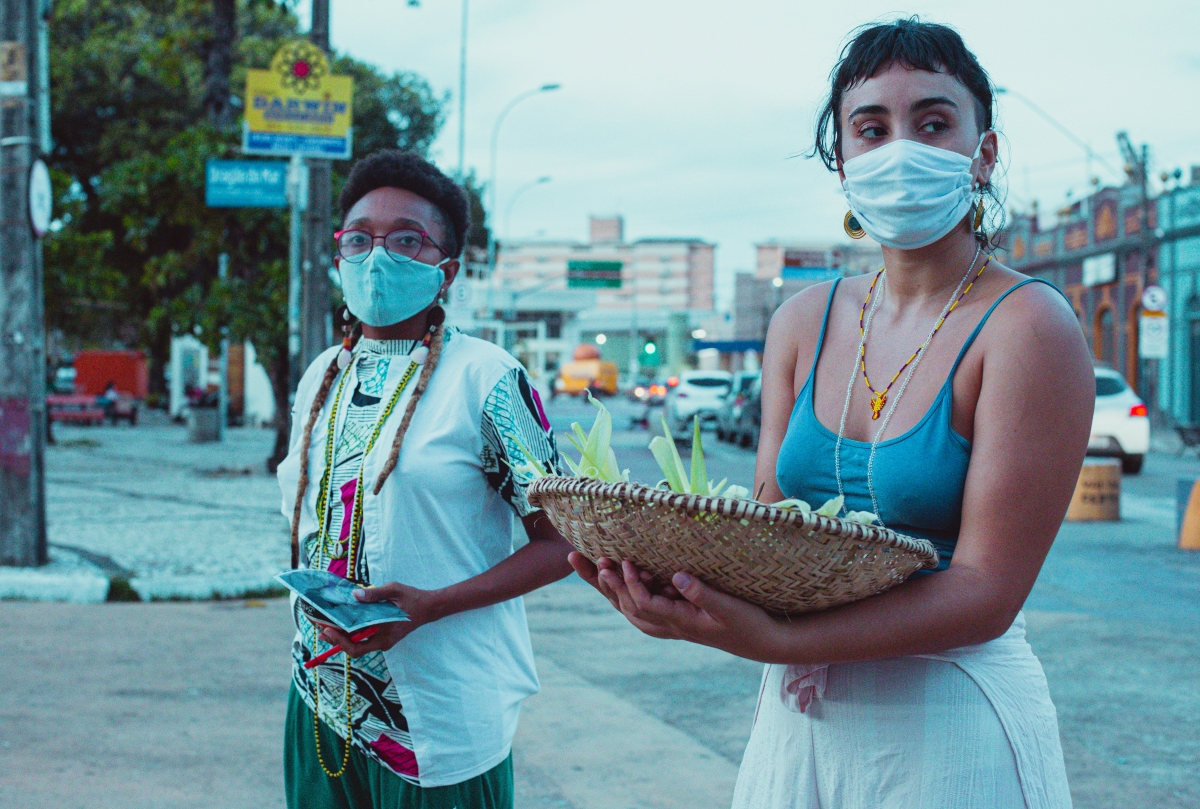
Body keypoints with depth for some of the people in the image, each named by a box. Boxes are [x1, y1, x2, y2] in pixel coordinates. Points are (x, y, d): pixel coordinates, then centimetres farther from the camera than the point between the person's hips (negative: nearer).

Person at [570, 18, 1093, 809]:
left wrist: (775, 639, -28)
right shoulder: (805, 322, 5)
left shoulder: (1027, 325, -13)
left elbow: (985, 592, -18)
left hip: (949, 728, -5)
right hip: (799, 709, 5)